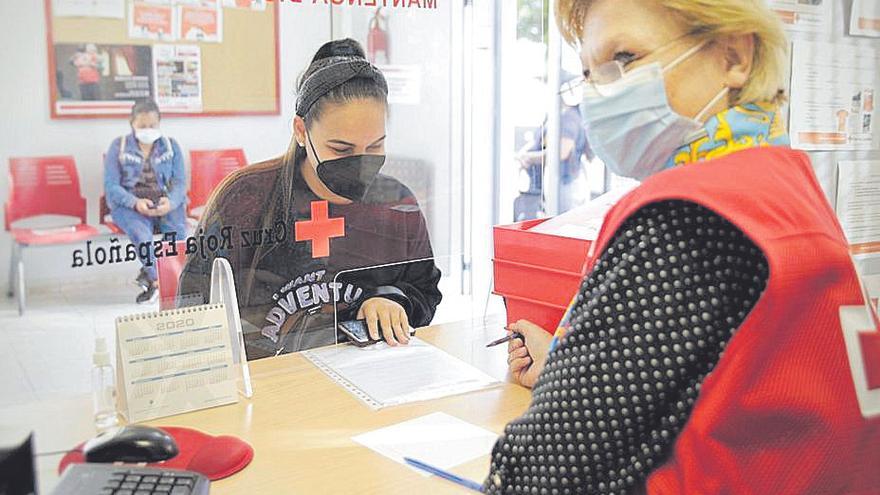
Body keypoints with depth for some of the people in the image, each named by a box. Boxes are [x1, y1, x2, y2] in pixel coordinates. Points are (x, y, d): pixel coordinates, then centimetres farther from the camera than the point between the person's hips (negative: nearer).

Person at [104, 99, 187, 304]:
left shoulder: (171, 146, 11)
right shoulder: (118, 147, 6)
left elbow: (180, 183, 4)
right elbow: (111, 186, -1)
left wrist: (170, 202, -19)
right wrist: (136, 203, -19)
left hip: (165, 202, 2)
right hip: (129, 204, -1)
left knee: (177, 231, -31)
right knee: (141, 235, -35)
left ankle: (151, 273, -11)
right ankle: (157, 280, -17)